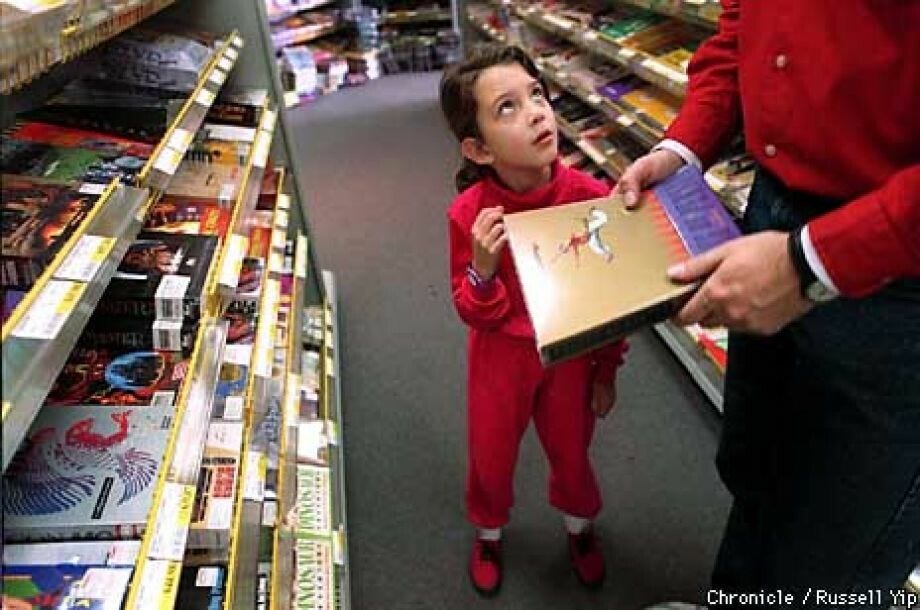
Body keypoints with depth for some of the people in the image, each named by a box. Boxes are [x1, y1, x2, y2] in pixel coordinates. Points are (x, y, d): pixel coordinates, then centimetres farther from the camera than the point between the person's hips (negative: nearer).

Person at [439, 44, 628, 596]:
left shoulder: (590, 196, -20)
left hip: (572, 355, 1)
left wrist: (607, 370, 2)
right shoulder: (470, 214, -22)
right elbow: (475, 315, -12)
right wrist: (482, 270, -34)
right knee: (492, 458, 20)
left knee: (572, 452, 22)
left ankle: (580, 524, 54)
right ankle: (490, 532, 51)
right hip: (501, 359, 0)